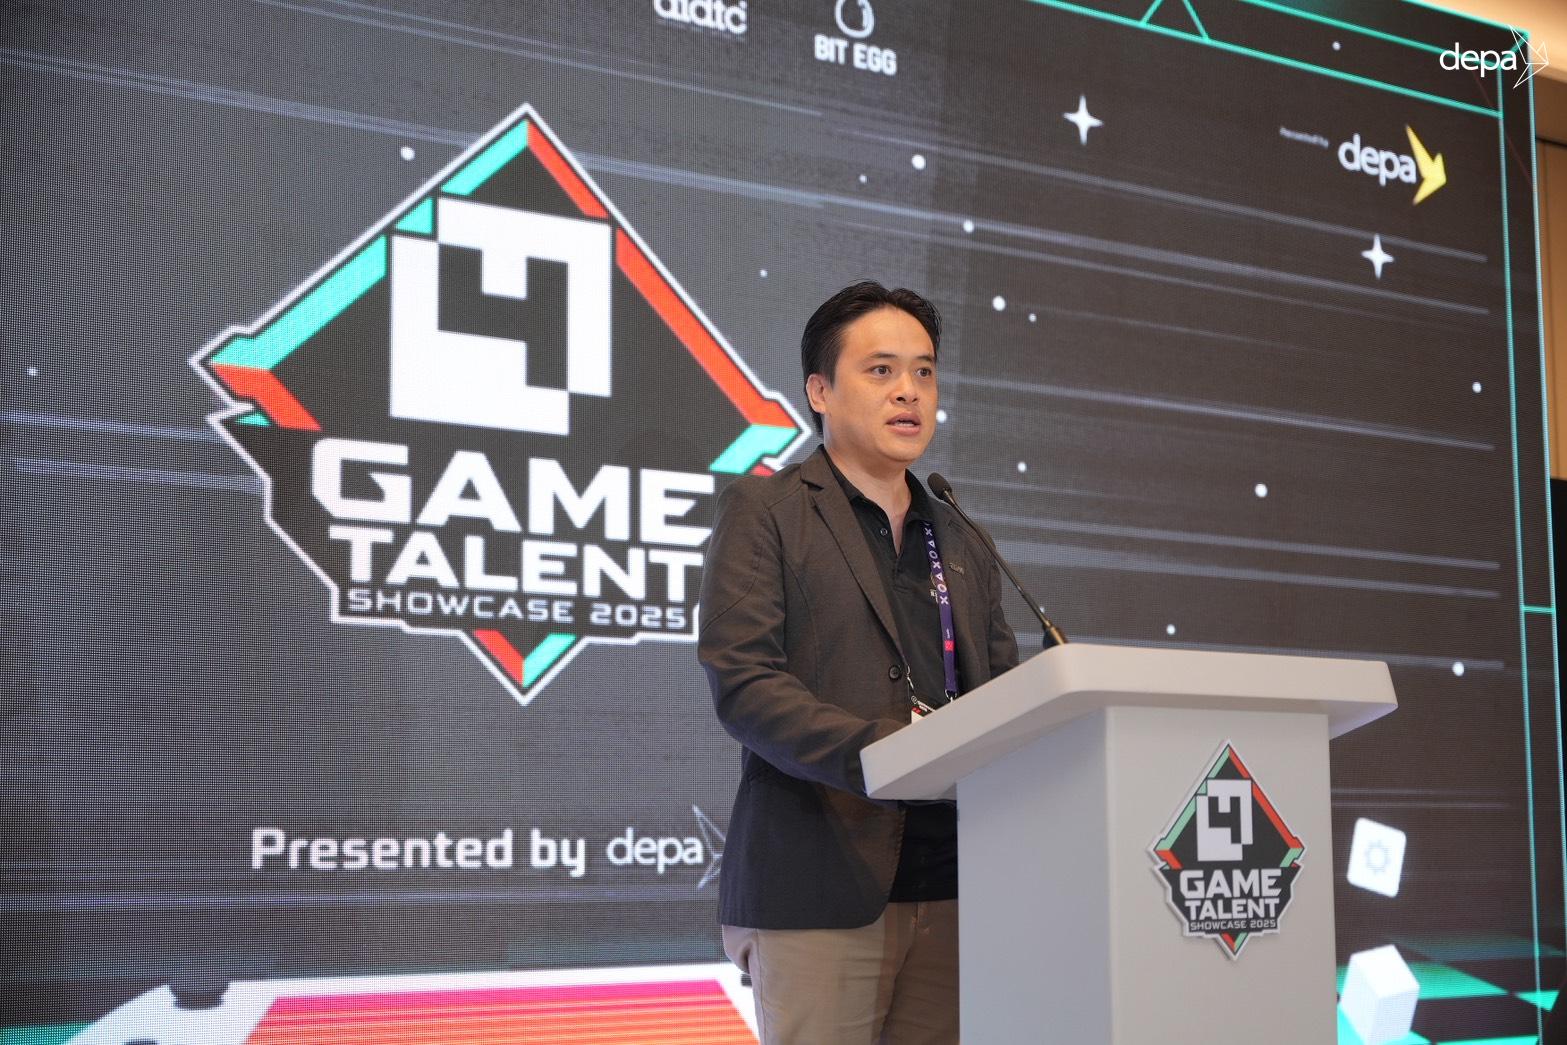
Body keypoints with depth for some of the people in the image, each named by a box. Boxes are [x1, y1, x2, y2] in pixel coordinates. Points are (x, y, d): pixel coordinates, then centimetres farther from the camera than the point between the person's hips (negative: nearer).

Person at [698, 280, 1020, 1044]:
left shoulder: (963, 547, 22)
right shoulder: (764, 511, 3)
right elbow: (741, 681, -9)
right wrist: (885, 751, -22)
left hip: (952, 893, 5)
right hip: (822, 888, -5)